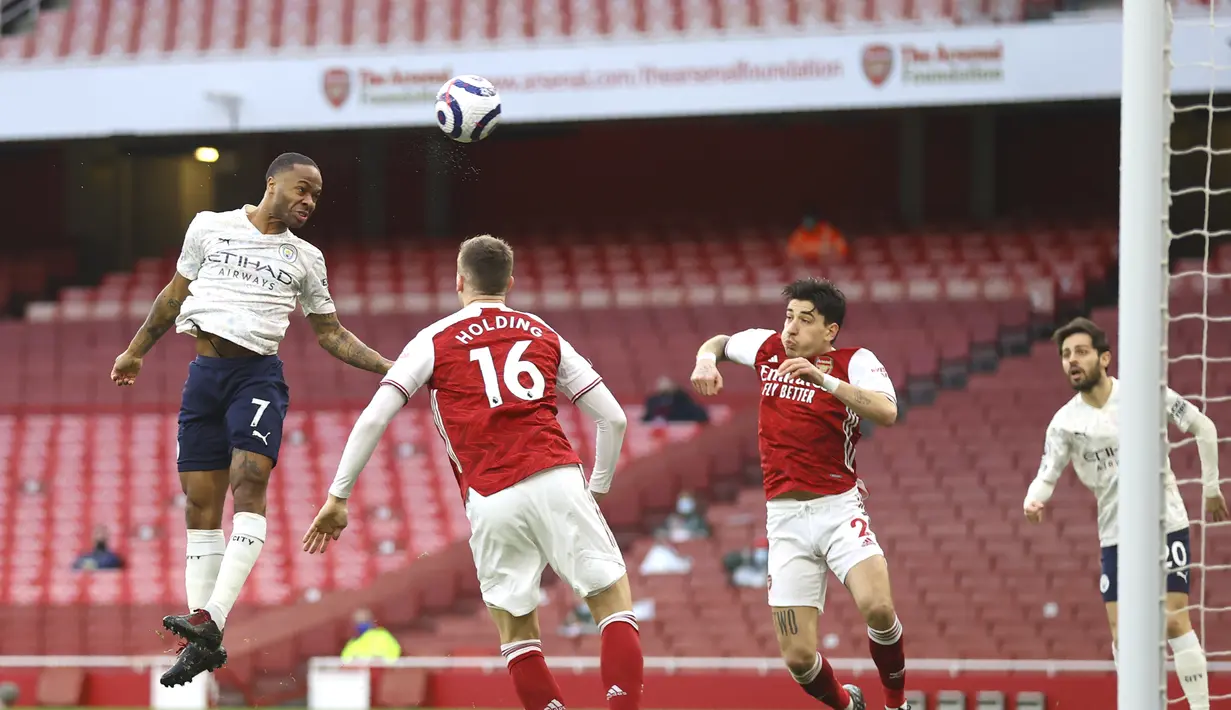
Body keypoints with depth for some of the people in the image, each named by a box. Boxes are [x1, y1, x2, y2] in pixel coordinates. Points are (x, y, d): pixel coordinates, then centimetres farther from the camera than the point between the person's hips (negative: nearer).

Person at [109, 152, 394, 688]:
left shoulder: (304, 259, 10)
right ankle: (204, 644, 5)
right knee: (201, 504, 0)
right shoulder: (210, 228, 8)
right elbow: (174, 296, 19)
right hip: (204, 374, 1)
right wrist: (136, 351, 25)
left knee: (249, 481, -23)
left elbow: (330, 333, 17)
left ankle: (211, 619, -32)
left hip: (259, 375, -1)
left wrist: (387, 366, 6)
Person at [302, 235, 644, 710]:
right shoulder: (545, 336, 21)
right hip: (556, 479, 1)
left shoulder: (435, 340, 14)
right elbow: (613, 418, 19)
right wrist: (598, 488, 31)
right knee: (614, 603, 5)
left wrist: (337, 497, 11)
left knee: (518, 634, 12)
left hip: (489, 501, -1)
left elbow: (373, 420, 6)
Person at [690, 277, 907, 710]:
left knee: (877, 608, -29)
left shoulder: (854, 362, -6)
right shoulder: (768, 348, 7)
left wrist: (825, 380, -33)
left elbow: (887, 412, -25)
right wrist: (706, 360, 4)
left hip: (838, 508, -3)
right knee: (798, 657, -6)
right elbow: (719, 343, 27)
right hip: (785, 517, 3)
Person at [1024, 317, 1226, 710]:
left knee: (1175, 622, -12)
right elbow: (1047, 475, -9)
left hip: (1166, 523, -3)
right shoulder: (1064, 422, -3)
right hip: (1115, 535, 3)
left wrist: (1210, 488, 4)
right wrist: (1033, 500, -33)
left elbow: (1203, 427, 2)